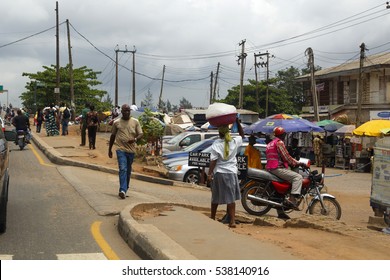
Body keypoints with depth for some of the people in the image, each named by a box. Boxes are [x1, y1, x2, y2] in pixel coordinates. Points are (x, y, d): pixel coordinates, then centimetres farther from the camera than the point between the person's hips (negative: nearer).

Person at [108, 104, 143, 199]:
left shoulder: (135, 122, 5)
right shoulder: (116, 122, 5)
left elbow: (141, 134, 3)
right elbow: (112, 136, 13)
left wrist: (135, 139, -19)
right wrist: (110, 149, 14)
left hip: (131, 149, 2)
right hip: (121, 149, -2)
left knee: (128, 171, 13)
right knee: (123, 169, -15)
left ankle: (125, 188, 28)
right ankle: (122, 190, -22)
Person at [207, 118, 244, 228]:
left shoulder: (216, 144, -10)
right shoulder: (234, 142, -2)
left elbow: (213, 160, -15)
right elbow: (242, 134, 19)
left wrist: (209, 174, -14)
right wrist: (237, 122, 12)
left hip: (218, 173, -1)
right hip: (231, 173, 2)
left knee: (216, 197, 14)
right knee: (231, 198, 4)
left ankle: (212, 217, 30)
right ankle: (232, 220, -3)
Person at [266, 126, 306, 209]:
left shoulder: (270, 144, 23)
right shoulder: (279, 142, -7)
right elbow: (286, 157, -13)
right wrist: (298, 163, -6)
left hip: (270, 168, 10)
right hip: (277, 168, -10)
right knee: (298, 177, -17)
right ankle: (293, 198, -32)